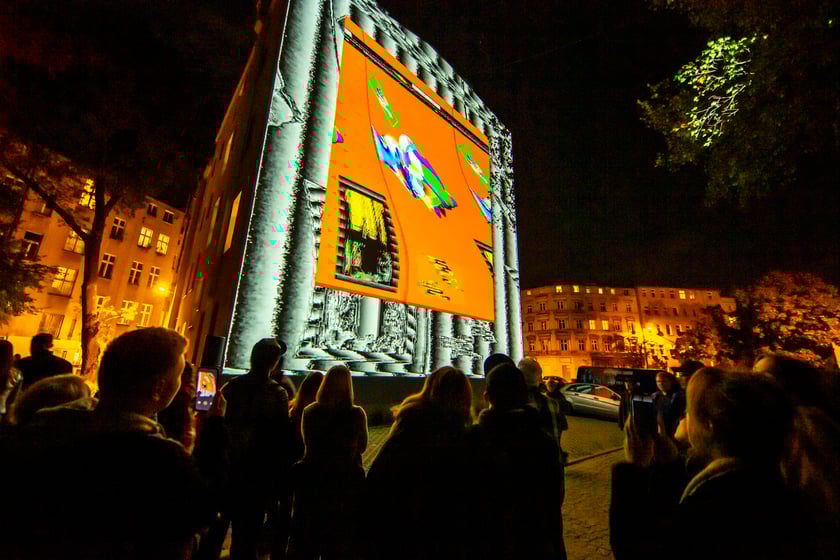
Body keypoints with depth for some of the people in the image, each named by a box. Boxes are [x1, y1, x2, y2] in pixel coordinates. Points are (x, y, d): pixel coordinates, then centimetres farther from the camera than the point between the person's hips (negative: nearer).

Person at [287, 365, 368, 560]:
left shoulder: (310, 411, -12)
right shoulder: (356, 414, -18)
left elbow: (306, 442, 3)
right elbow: (362, 447, -4)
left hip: (313, 480, 2)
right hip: (346, 481, -2)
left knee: (305, 536, 23)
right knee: (342, 538, 18)